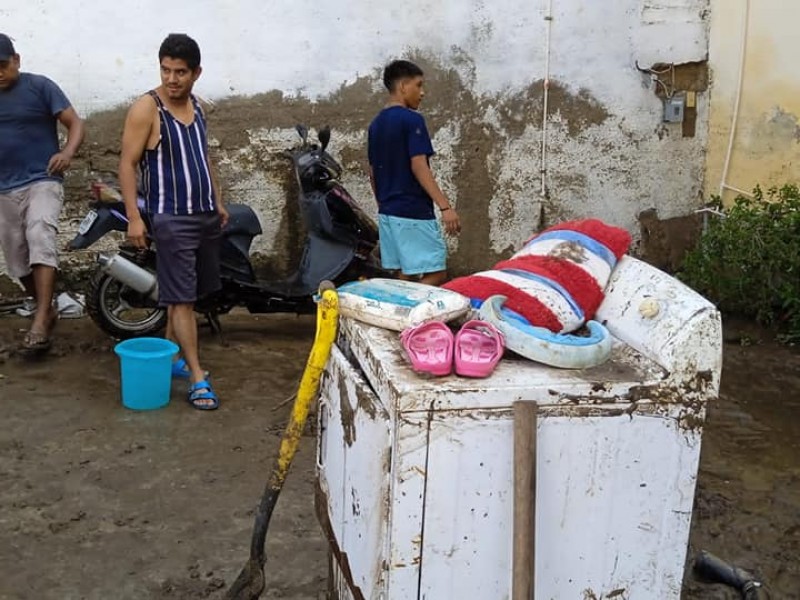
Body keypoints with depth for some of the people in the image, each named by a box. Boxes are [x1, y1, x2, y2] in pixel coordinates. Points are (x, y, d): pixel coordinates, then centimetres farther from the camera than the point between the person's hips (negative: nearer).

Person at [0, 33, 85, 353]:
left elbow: (75, 122, -7)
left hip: (42, 181, -5)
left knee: (41, 239, -27)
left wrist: (67, 152, -26)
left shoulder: (40, 86, -4)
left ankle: (40, 322, -32)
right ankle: (47, 309, 31)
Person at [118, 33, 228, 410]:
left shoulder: (196, 107, 10)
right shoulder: (146, 108, -11)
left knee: (188, 294, 14)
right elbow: (127, 164, -12)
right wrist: (134, 217, -19)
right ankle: (198, 379, -6)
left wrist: (218, 201, 21)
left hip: (205, 215, 7)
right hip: (172, 218, -7)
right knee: (182, 298, -7)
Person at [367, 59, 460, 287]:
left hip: (387, 213, 9)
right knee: (436, 274, -4)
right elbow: (419, 167, -20)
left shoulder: (376, 124, 12)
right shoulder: (411, 120, -12)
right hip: (414, 213, -9)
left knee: (404, 276, 11)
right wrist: (445, 206, -23)